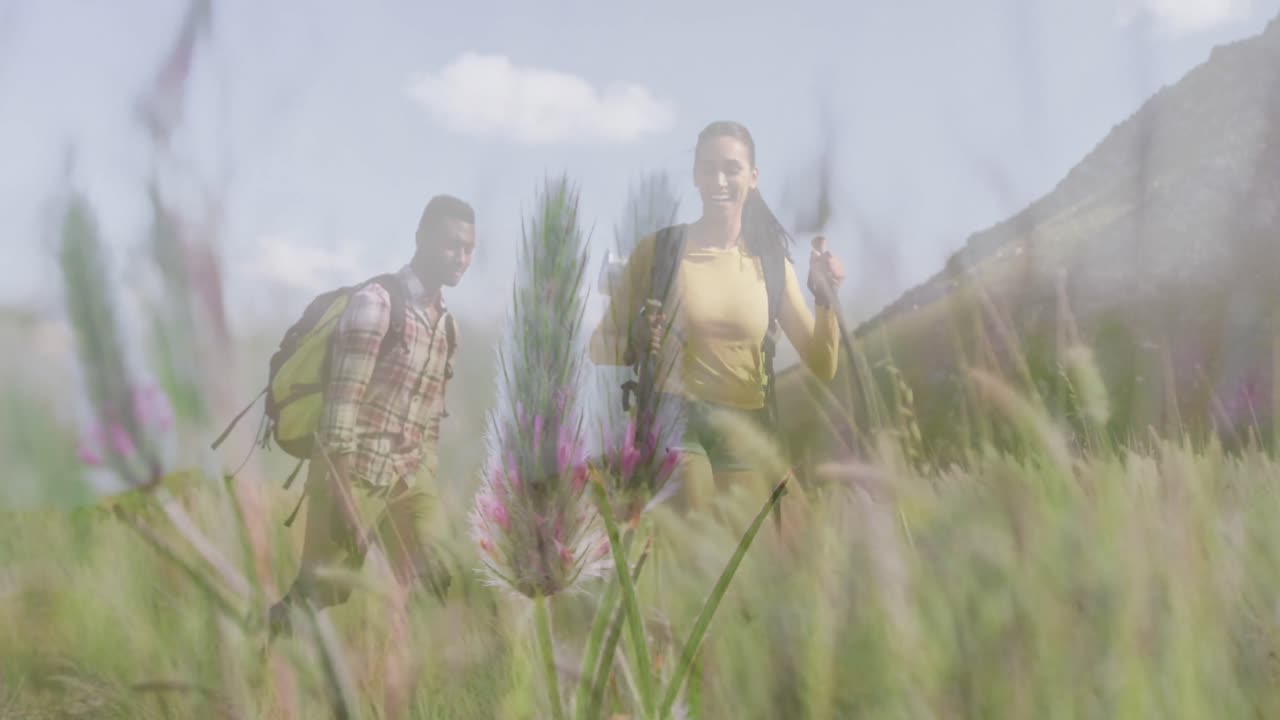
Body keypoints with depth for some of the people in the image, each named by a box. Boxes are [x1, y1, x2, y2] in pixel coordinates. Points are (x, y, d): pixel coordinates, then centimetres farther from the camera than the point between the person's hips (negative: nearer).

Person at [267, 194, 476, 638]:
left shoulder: (446, 324, 13)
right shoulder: (375, 303, -11)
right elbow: (341, 404, -16)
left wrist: (428, 490, 16)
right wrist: (343, 497, -20)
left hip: (408, 483, 7)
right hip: (353, 475, -7)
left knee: (434, 593, 2)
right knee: (320, 598, -2)